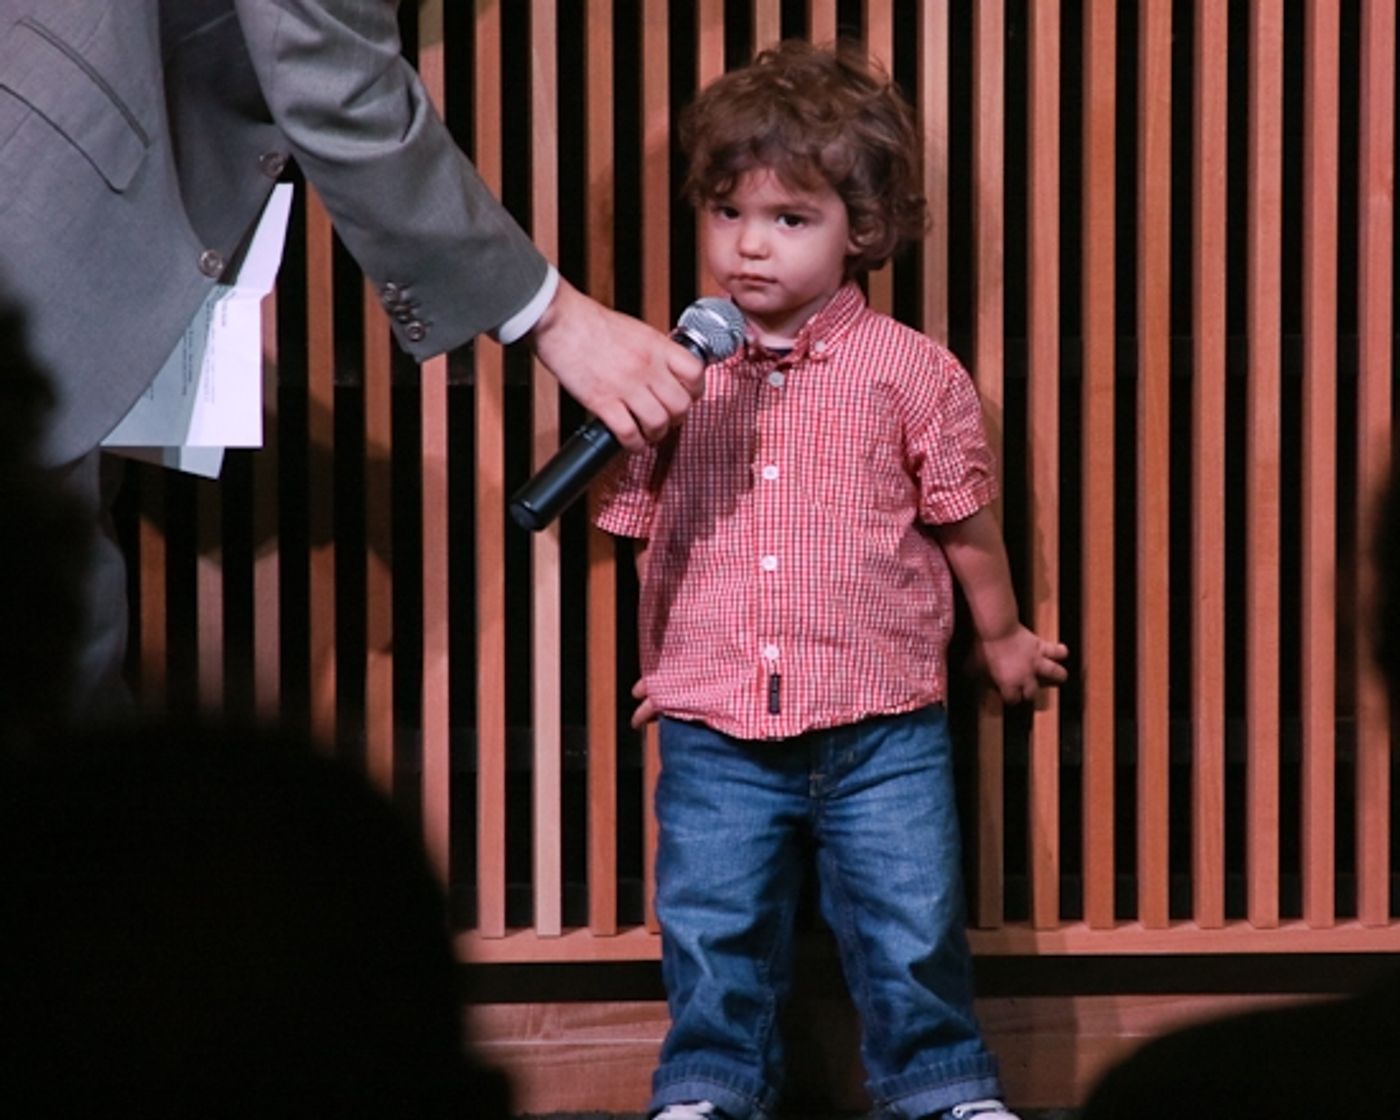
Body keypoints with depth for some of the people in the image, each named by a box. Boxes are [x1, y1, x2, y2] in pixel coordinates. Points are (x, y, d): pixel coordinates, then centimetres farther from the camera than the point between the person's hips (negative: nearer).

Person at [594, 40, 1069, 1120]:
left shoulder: (910, 370, -5)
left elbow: (965, 521, 8)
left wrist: (1002, 636, 19)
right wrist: (662, 662, 21)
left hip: (880, 732, -2)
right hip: (714, 737, 2)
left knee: (911, 929, 6)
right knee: (712, 931, 10)